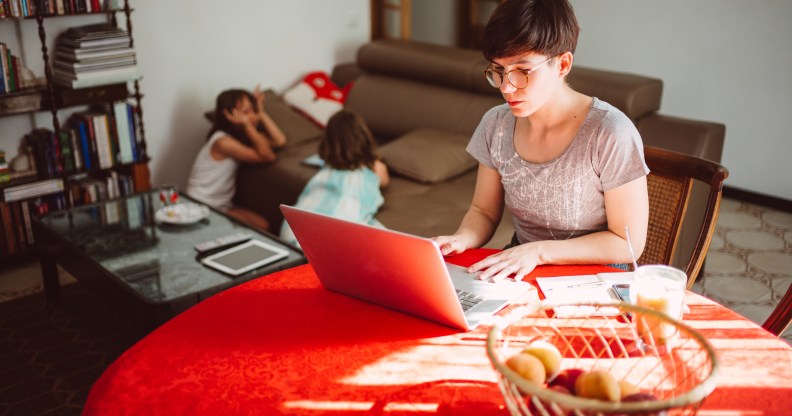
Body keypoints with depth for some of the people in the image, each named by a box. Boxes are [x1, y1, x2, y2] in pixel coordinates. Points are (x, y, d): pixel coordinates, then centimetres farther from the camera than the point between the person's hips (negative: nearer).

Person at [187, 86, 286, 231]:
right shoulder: (223, 141, -23)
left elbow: (280, 141, -6)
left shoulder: (241, 136, 3)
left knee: (263, 226, -11)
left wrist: (262, 113, -7)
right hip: (202, 207, -8)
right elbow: (268, 157, -25)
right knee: (258, 229, -17)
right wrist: (247, 126, -32)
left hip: (222, 204, 8)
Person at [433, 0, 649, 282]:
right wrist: (461, 240, -15)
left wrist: (539, 251, -22)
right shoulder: (496, 125, -3)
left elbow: (629, 243, -14)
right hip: (518, 271, 4)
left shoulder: (609, 134, -20)